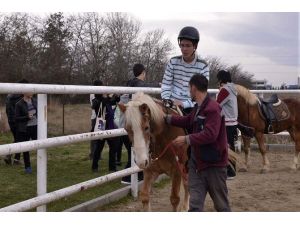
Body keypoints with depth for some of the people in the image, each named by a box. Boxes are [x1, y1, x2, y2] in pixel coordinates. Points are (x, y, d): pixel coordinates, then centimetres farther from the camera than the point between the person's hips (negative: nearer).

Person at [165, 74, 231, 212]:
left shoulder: (213, 108, -20)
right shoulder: (197, 108, 11)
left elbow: (210, 134, -30)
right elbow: (188, 121, 28)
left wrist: (186, 139, -28)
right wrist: (166, 118, 23)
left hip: (213, 163, -8)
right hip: (196, 162, 9)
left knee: (221, 203, 8)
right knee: (195, 204, 4)